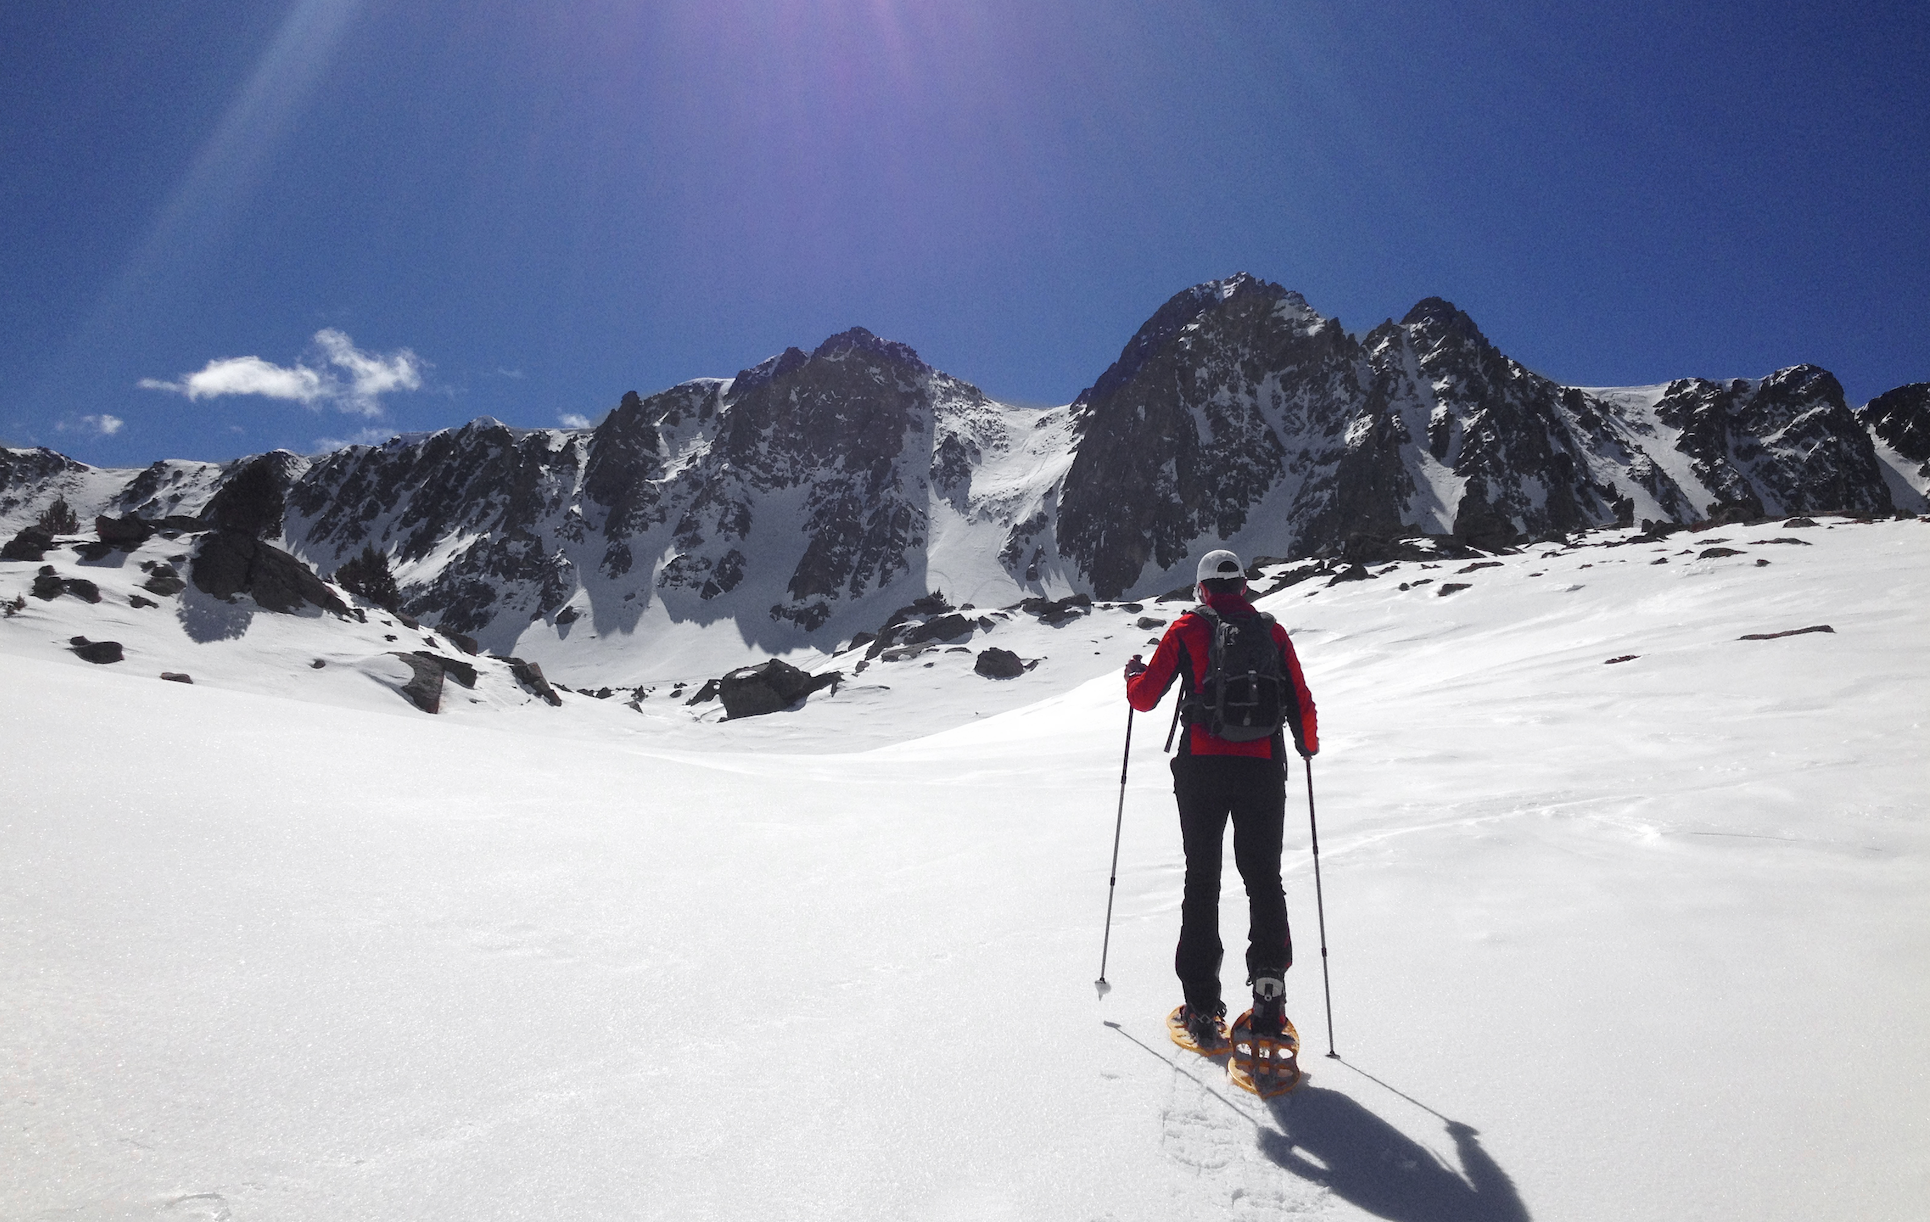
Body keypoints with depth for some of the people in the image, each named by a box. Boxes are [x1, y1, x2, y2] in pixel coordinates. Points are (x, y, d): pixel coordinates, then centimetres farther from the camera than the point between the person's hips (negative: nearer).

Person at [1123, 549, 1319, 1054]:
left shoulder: (1187, 629, 3)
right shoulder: (1272, 631, 7)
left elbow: (1144, 698, 1)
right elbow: (1302, 705, 6)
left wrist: (1133, 674, 23)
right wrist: (1308, 745, 26)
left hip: (1202, 768, -1)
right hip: (1264, 767, 1)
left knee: (1202, 880, 9)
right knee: (1263, 877, 13)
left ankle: (1203, 1010, 11)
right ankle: (1269, 987, 1)